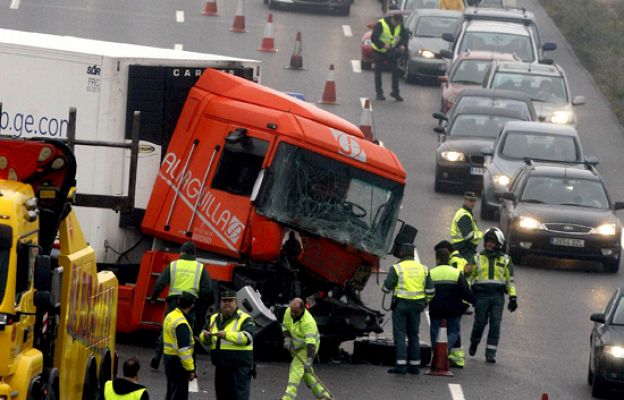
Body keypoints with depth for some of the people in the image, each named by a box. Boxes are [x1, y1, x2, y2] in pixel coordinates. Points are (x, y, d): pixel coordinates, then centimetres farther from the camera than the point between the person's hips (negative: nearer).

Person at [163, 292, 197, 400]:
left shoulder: (170, 316, 9)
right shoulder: (181, 323, -22)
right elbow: (184, 349, -25)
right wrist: (190, 369, -22)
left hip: (168, 357, 10)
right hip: (177, 362, -10)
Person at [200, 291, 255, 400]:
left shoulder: (244, 319, -3)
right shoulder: (214, 319, 17)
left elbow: (247, 337, -19)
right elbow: (204, 340, 18)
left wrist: (227, 335, -28)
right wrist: (205, 336, -7)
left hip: (239, 367, -7)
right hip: (221, 367, 7)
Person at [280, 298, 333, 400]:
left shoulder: (308, 322, -34)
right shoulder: (289, 312, -12)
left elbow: (310, 342, -41)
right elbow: (285, 326, 6)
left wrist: (309, 361, -49)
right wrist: (287, 339, -13)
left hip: (308, 347, -8)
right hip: (297, 346, 8)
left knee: (296, 367, -21)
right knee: (306, 373, 12)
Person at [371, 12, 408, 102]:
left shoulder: (399, 26, -9)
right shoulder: (380, 24, -25)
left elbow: (404, 36, 4)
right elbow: (373, 38, -25)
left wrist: (403, 44, -16)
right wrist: (383, 45, -37)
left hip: (391, 51, 4)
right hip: (379, 51, -4)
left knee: (395, 70, -4)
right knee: (378, 71, 2)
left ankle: (395, 92, 5)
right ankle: (379, 93, 11)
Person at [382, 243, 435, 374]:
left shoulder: (397, 268, -9)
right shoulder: (423, 269, 7)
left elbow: (387, 288, -9)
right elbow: (430, 290, 9)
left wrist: (384, 288, 14)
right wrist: (425, 303, 23)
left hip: (401, 304, -5)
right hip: (416, 305, 5)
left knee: (399, 334, -2)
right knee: (413, 335, 13)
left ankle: (401, 365, -10)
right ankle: (414, 365, 13)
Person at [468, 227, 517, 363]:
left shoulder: (505, 260, 9)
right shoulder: (478, 258, 9)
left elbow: (510, 280, 11)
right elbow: (469, 277, 11)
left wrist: (513, 297, 4)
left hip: (497, 296, 0)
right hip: (481, 295, 0)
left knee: (495, 324, -6)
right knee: (480, 322, 0)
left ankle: (491, 353, -2)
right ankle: (474, 343, 28)